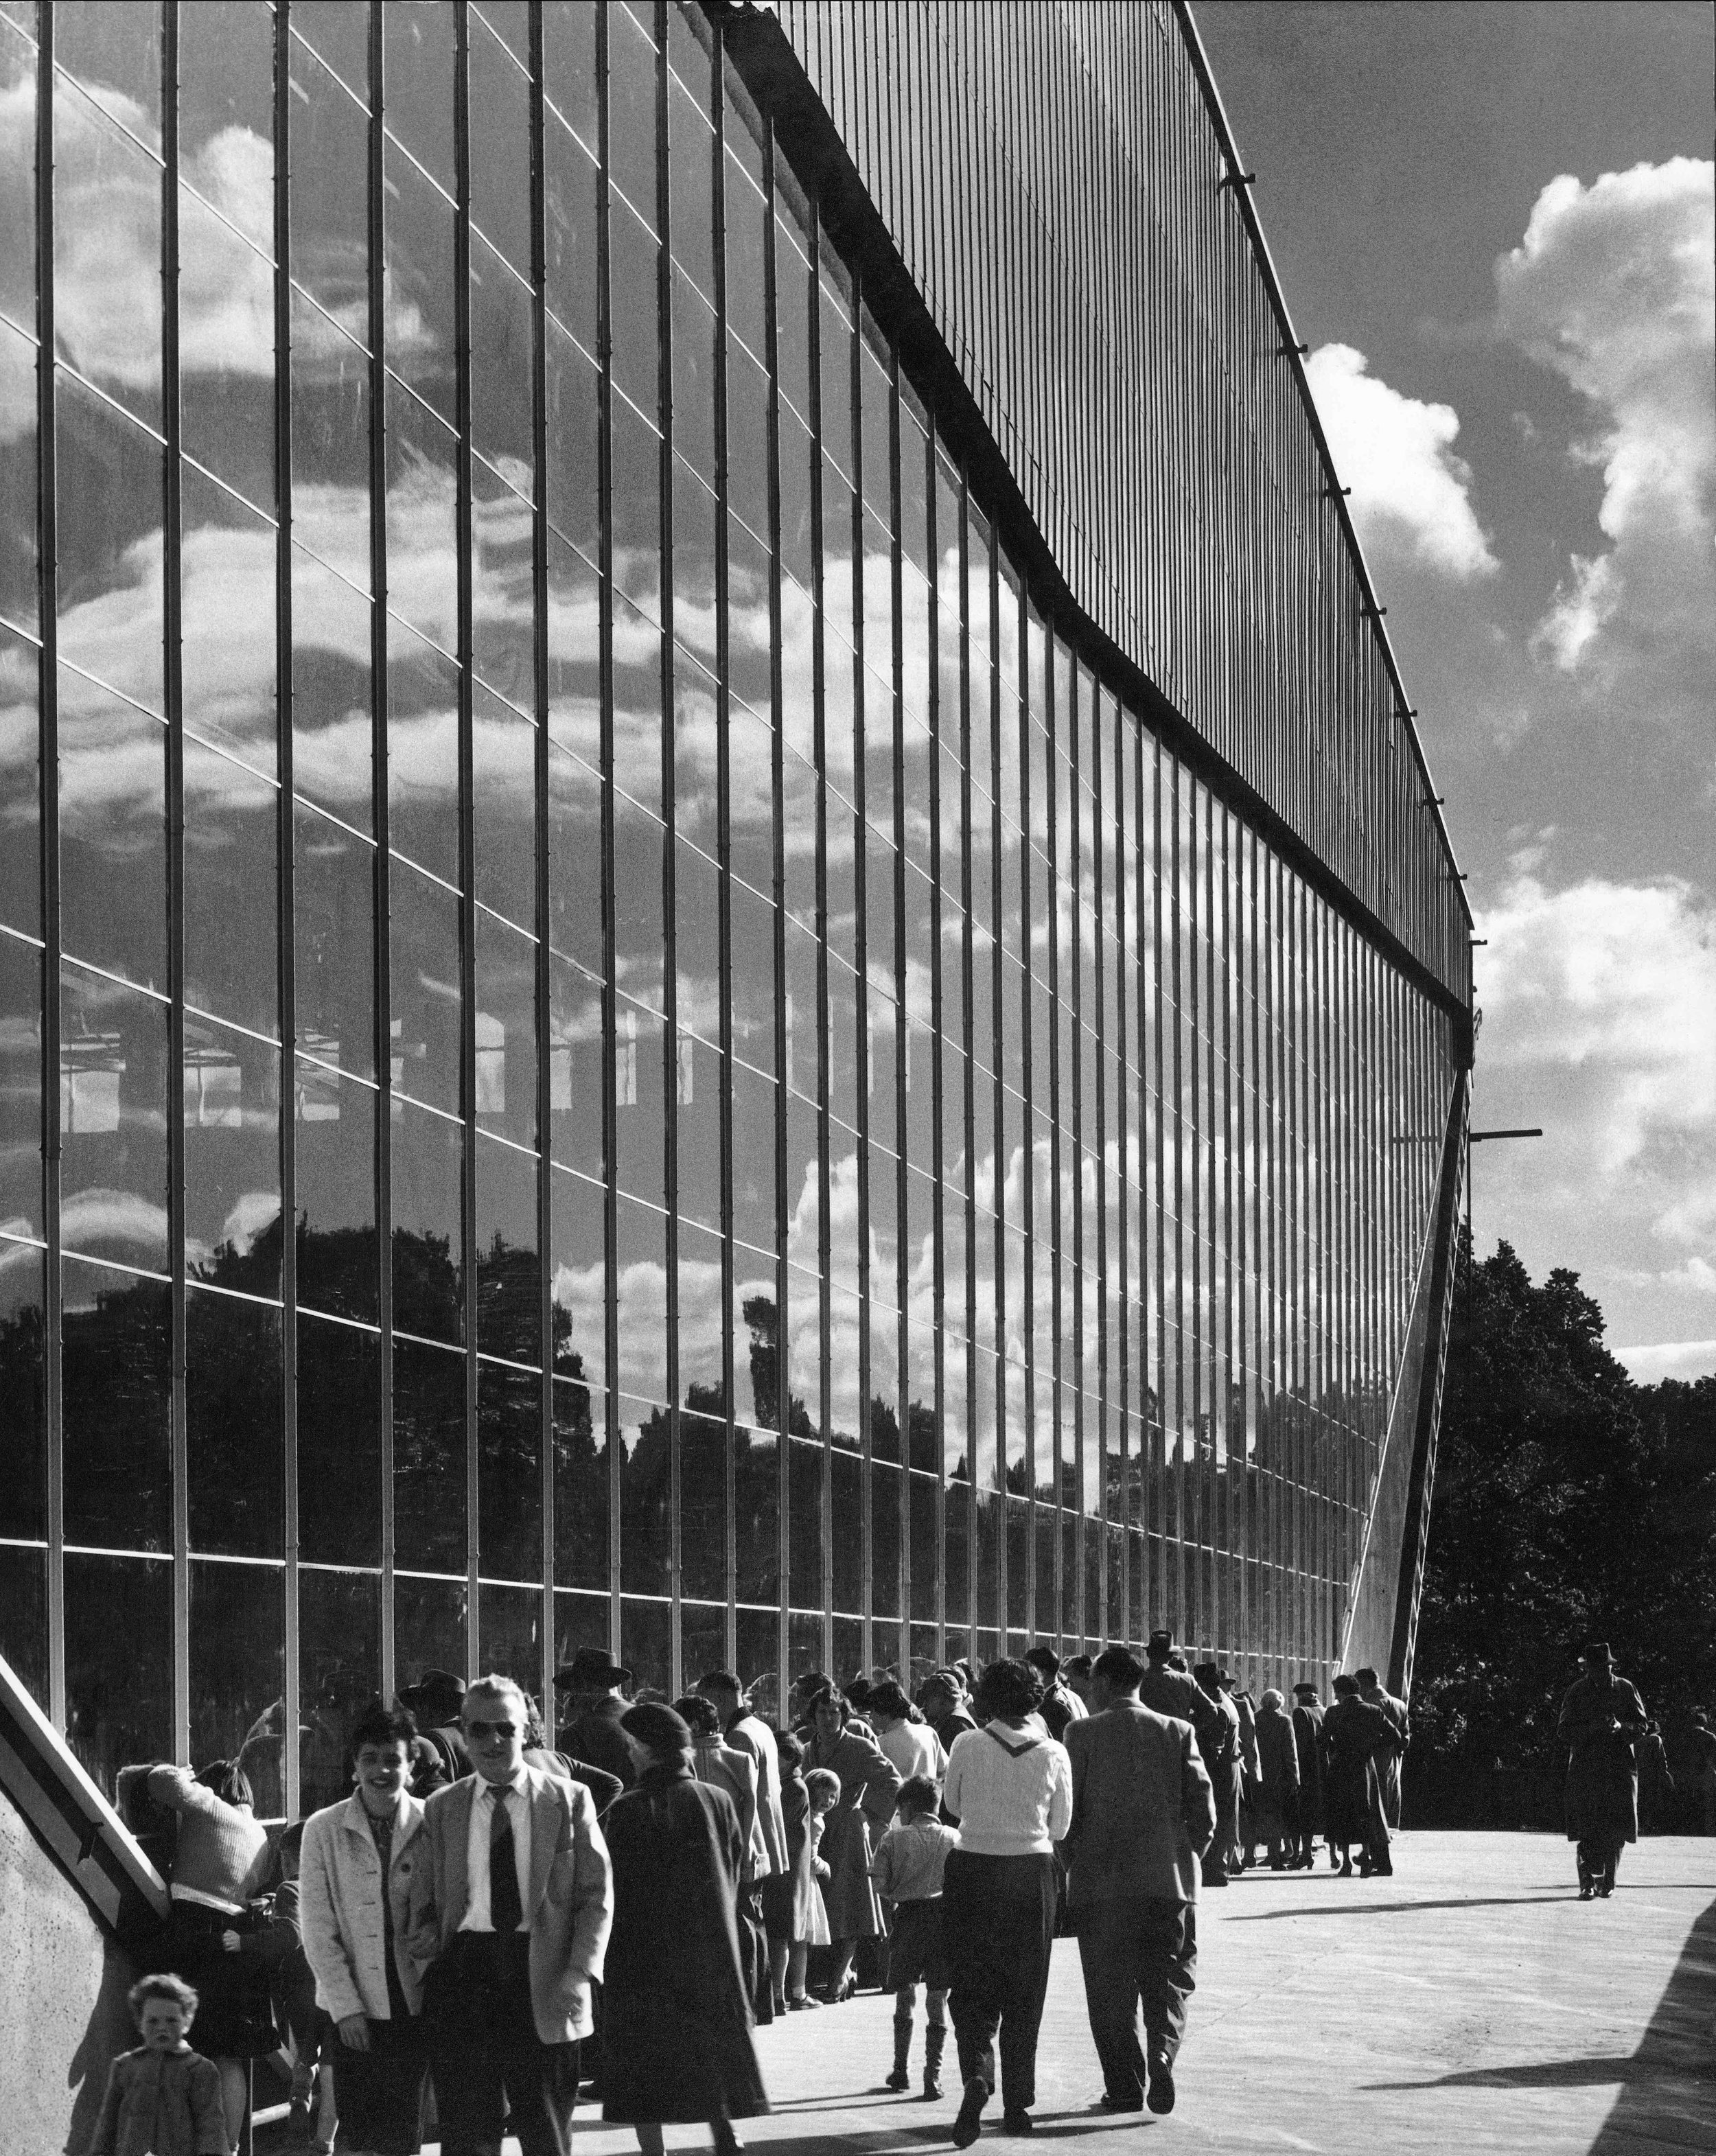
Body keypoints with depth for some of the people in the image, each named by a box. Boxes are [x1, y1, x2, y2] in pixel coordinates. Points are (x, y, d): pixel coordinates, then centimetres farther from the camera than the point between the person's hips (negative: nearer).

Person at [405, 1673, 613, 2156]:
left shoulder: (570, 1800, 5)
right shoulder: (441, 1808, 10)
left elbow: (597, 1895, 3)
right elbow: (423, 1899, 16)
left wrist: (579, 1972, -9)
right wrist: (426, 1939, -6)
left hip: (544, 1981, -1)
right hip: (464, 1968, 1)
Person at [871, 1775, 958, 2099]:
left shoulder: (894, 1838, 0)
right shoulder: (953, 1838, 2)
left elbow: (880, 1883, -5)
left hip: (908, 1915, 0)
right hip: (945, 1916, 0)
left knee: (905, 1996, 14)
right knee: (937, 1999, 4)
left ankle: (901, 2069, 18)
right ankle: (933, 2075, 1)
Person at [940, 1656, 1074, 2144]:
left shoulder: (968, 1746, -9)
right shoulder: (1053, 1754, -6)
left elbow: (953, 1805, 6)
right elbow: (1061, 1826, 4)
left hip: (974, 1871, -1)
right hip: (1033, 1874, 1)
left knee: (972, 1990, 7)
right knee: (1023, 1996, 13)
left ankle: (977, 2076, -19)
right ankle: (1017, 2106, 17)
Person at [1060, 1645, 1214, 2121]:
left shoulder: (1084, 1733, -3)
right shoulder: (1177, 1733, 4)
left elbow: (1064, 1809, -4)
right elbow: (1203, 1809, 1)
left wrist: (1069, 1866, 9)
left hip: (1100, 1881, -2)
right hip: (1168, 1880, 2)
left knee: (1112, 1989, 6)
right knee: (1168, 1979, 10)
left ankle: (1125, 2085, 6)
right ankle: (1162, 2052, -14)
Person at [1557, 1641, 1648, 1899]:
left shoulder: (1624, 1689, 7)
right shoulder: (1577, 1692, 3)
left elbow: (1642, 1724, 6)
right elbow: (1565, 1731, 0)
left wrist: (1621, 1727, -15)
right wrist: (1592, 1727, -18)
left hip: (1620, 1768, 1)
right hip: (1585, 1768, -1)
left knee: (1617, 1830, -2)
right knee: (1587, 1829, -10)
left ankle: (1606, 1883, 10)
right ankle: (1587, 1883, -6)